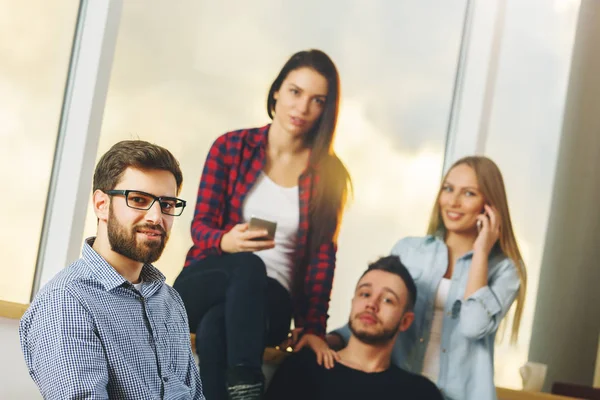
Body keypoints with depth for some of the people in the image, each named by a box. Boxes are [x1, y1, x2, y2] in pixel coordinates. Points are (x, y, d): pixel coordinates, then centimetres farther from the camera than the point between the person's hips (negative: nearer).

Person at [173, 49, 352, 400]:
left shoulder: (328, 174, 3)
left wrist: (314, 328, -10)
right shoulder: (231, 147, 2)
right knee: (248, 266, -38)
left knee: (215, 327, -37)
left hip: (269, 300, 0)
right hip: (206, 283, 0)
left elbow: (322, 256, 0)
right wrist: (226, 242, -26)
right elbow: (201, 225, -1)